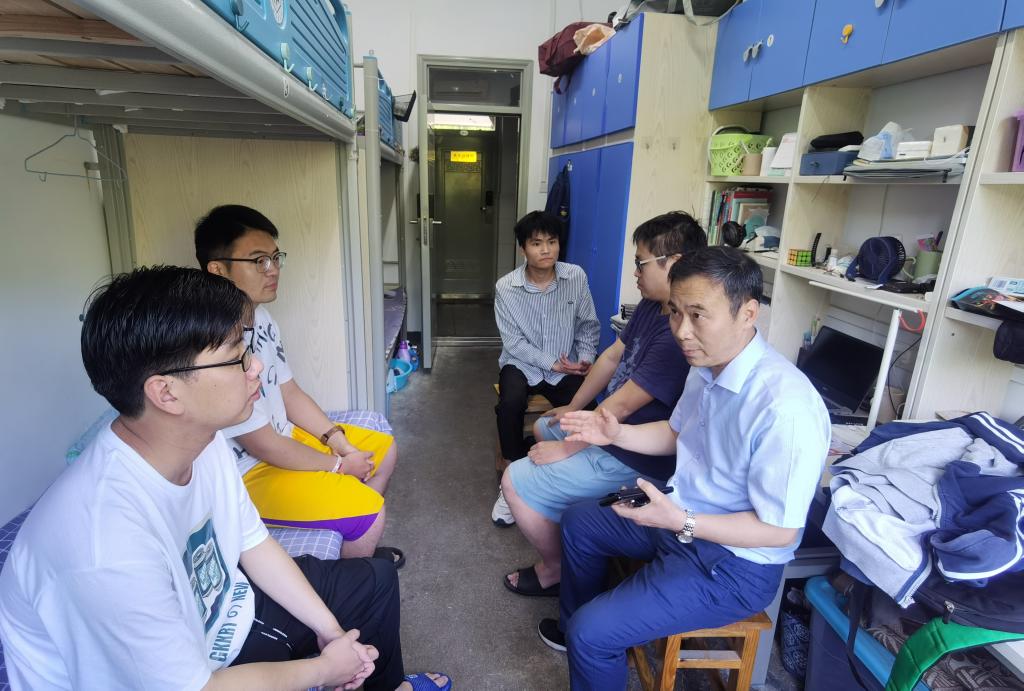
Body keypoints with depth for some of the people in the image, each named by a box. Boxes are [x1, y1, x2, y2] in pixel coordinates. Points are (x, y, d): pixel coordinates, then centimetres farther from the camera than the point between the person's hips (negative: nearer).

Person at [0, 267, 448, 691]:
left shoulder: (203, 440, -15)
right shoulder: (106, 545, -38)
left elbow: (254, 544, -1)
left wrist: (331, 630, -1)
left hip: (216, 610, 7)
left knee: (376, 579, 13)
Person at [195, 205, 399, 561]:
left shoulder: (259, 316, -1)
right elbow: (262, 446, -25)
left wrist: (338, 441, -3)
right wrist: (337, 465, -12)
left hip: (283, 436, 10)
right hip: (246, 473, -10)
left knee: (384, 448, 14)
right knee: (368, 510, -20)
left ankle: (360, 549, 30)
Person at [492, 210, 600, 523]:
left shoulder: (576, 277, -6)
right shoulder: (506, 288, -11)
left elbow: (588, 325, 4)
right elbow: (514, 341, -11)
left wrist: (585, 358, -10)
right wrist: (552, 363, -18)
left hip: (566, 365, 1)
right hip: (522, 362, -1)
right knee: (510, 404, -32)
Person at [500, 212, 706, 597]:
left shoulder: (680, 335, -32)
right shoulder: (650, 306, 0)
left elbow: (622, 405, -28)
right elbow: (612, 357, 8)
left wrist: (567, 447, -18)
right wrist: (573, 408, 13)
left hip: (635, 459, -10)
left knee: (515, 481, -11)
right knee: (542, 429, 29)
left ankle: (555, 570, 12)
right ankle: (559, 513, 41)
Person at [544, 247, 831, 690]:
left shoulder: (786, 407, -33)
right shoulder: (706, 366, -7)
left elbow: (781, 530, -24)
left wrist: (681, 523, -31)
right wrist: (616, 434, -6)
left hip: (734, 562, -8)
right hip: (683, 518, 9)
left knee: (592, 634, -15)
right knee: (578, 521, 21)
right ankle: (574, 626, 42)